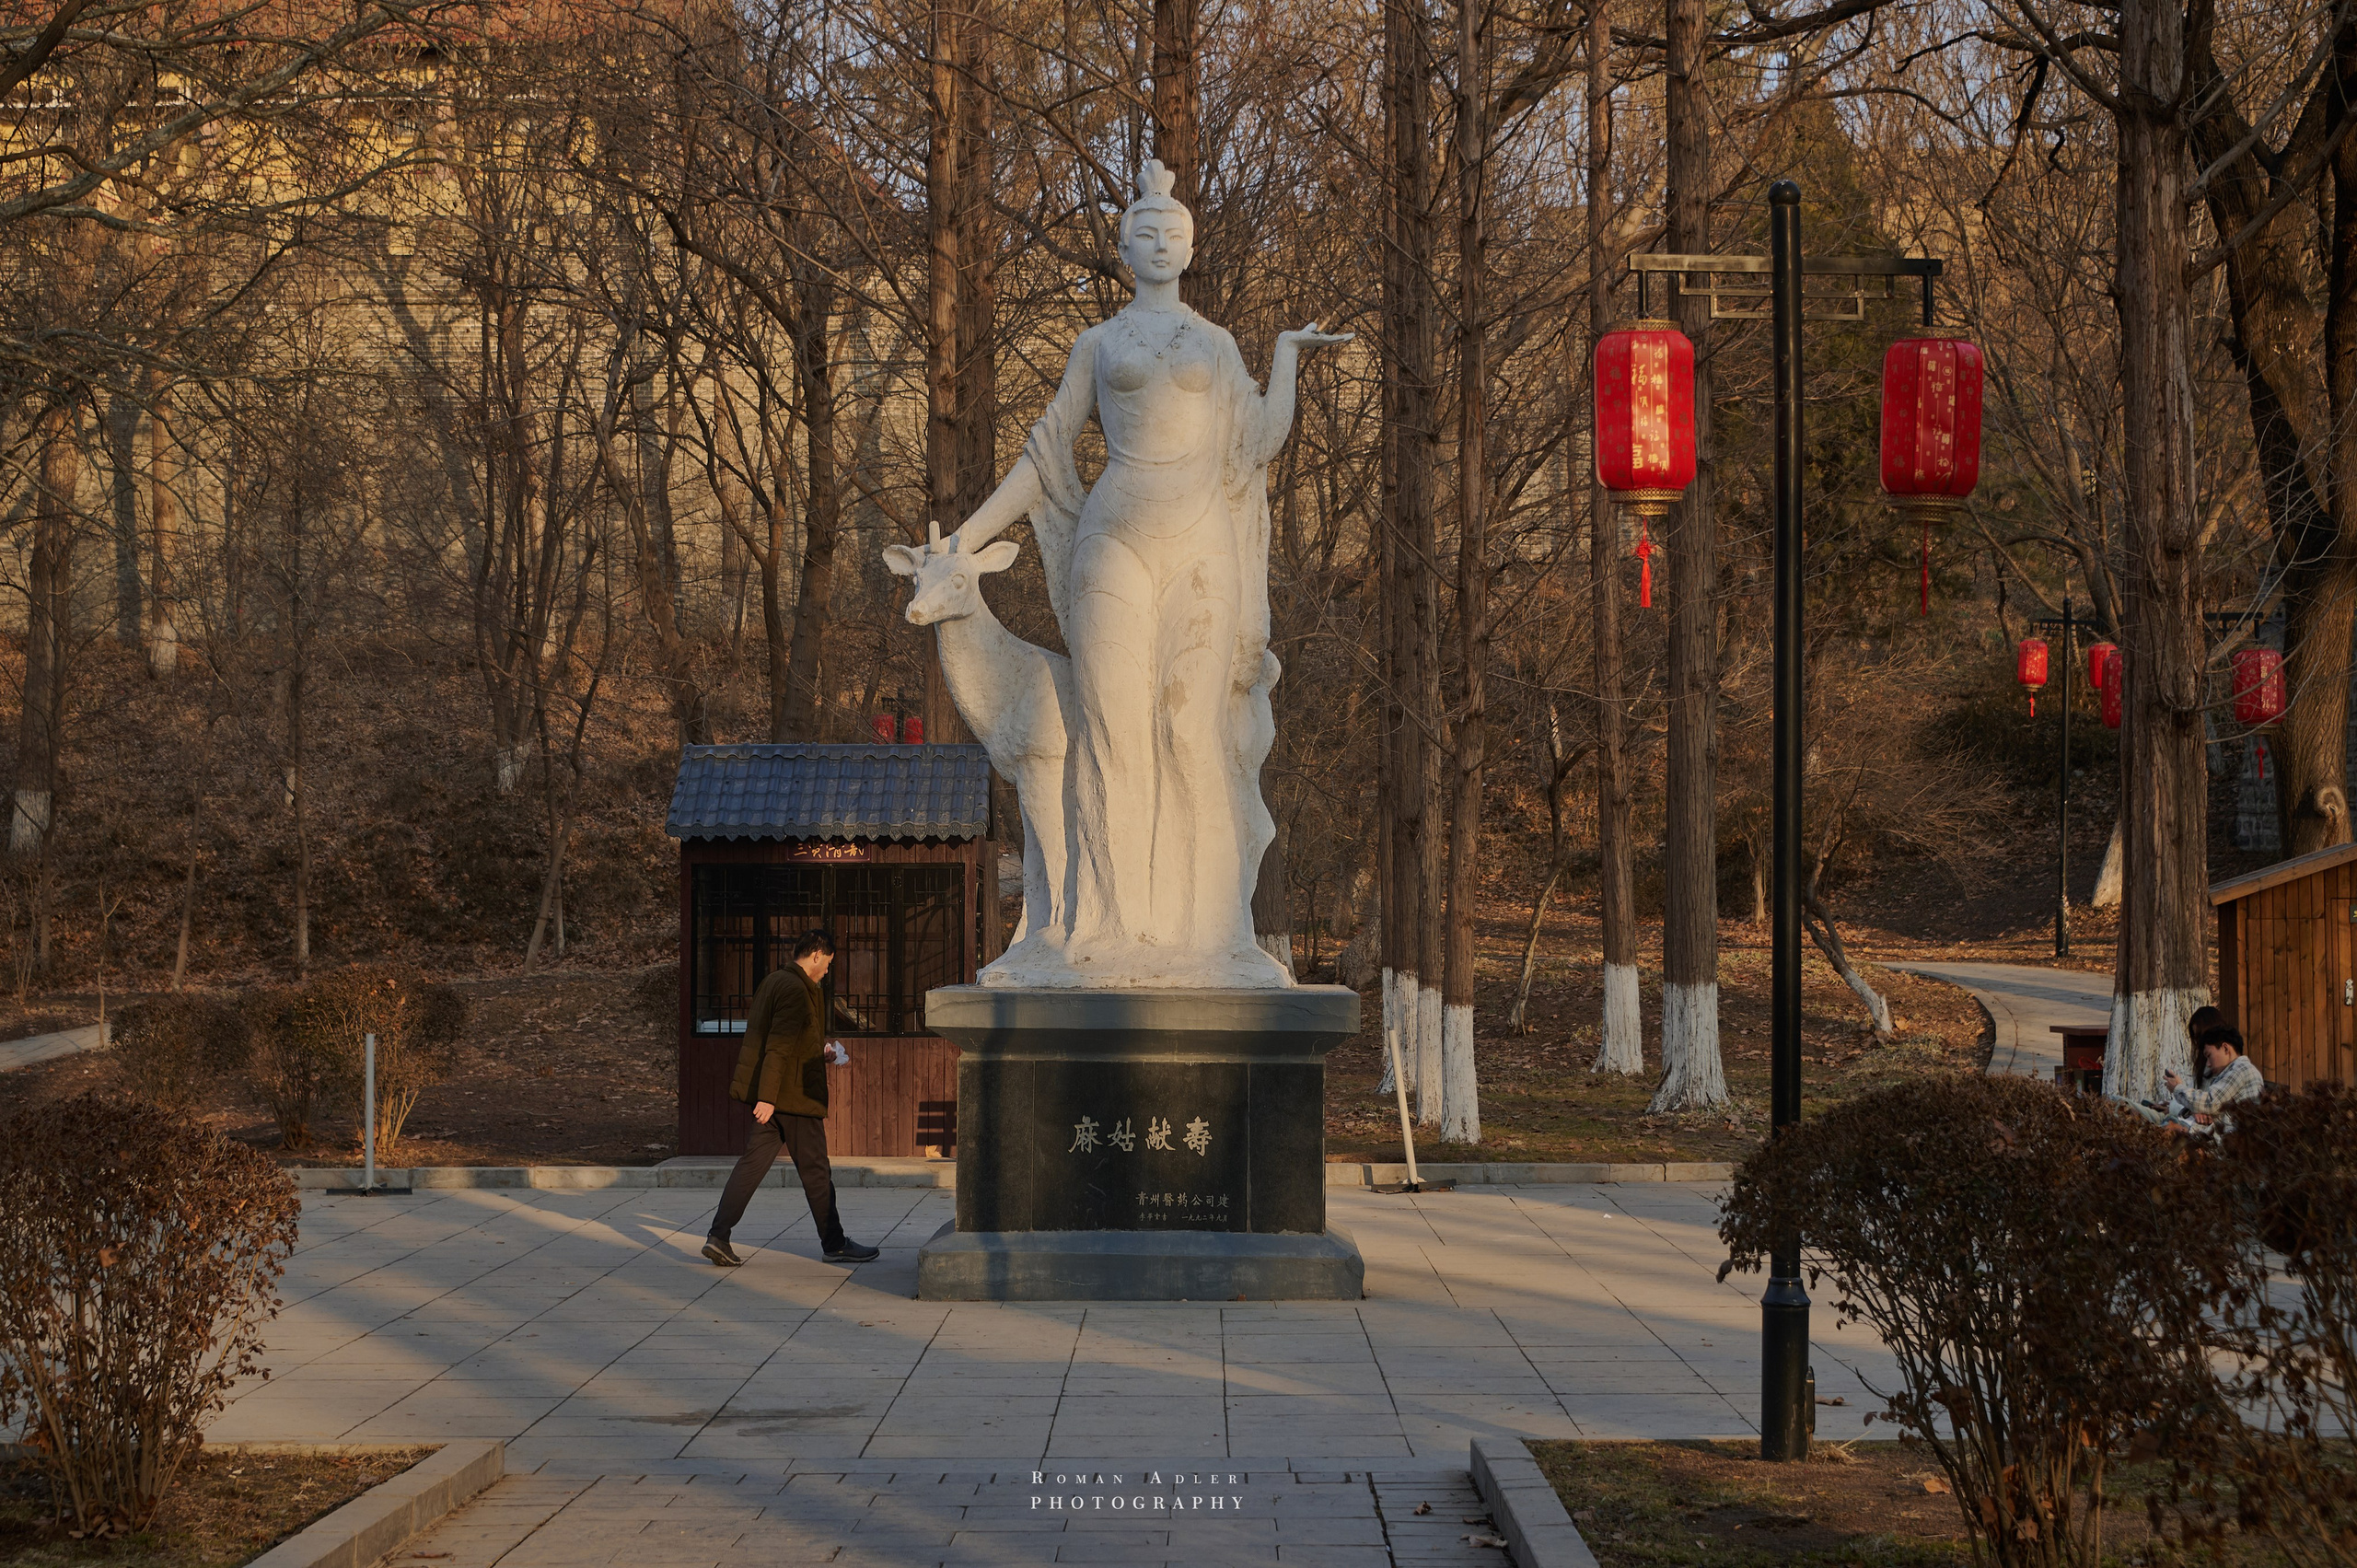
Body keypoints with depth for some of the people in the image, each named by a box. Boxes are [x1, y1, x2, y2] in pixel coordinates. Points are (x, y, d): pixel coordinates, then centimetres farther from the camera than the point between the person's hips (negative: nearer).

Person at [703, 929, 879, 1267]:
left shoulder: (774, 982, 14)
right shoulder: (796, 990, -18)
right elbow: (779, 1047, -23)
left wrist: (820, 1053, 26)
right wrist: (767, 1097, -26)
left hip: (771, 1096, 9)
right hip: (794, 1095, -9)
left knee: (754, 1161, 7)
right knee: (816, 1169, 2)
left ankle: (718, 1237, 1)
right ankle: (834, 1244, 11)